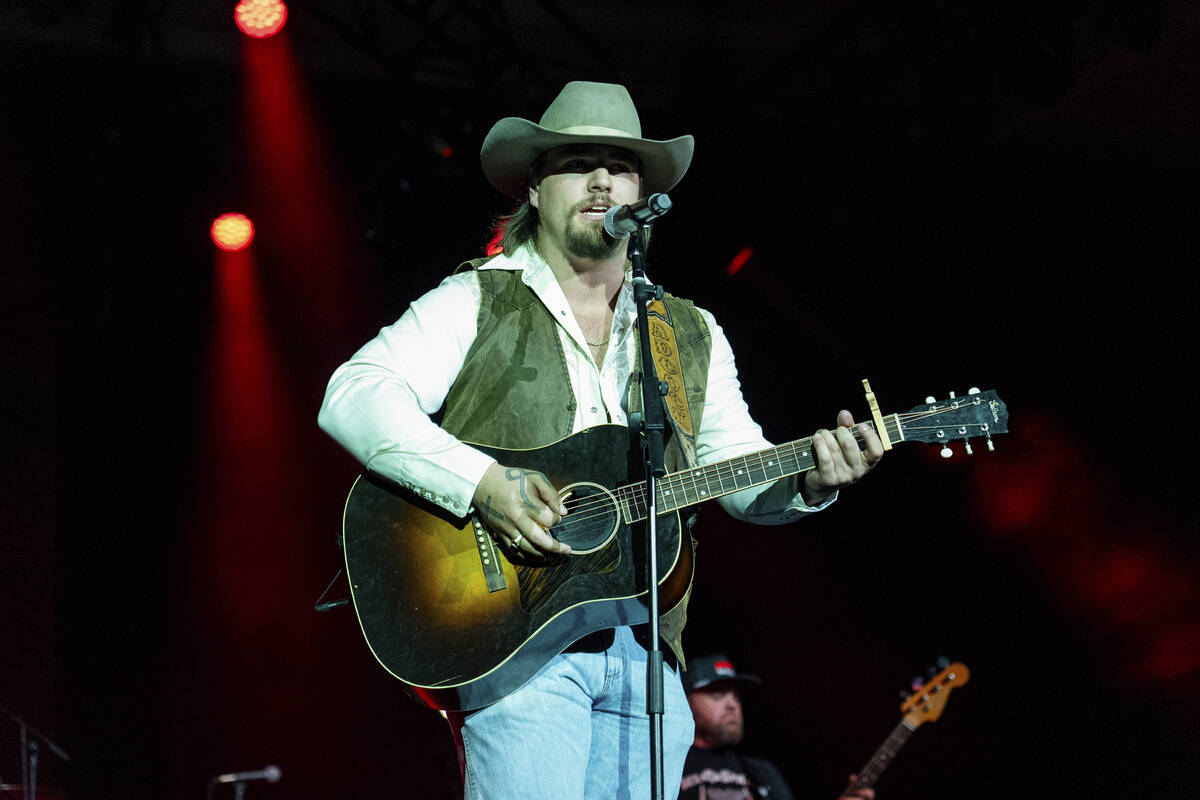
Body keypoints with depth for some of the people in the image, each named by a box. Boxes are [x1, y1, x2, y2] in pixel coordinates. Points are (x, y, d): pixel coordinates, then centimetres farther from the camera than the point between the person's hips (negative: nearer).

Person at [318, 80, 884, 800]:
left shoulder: (693, 335, 20)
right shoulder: (475, 305, 4)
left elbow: (744, 476, 17)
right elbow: (351, 397, -9)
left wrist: (811, 479, -6)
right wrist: (482, 484, -21)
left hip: (646, 654, 5)